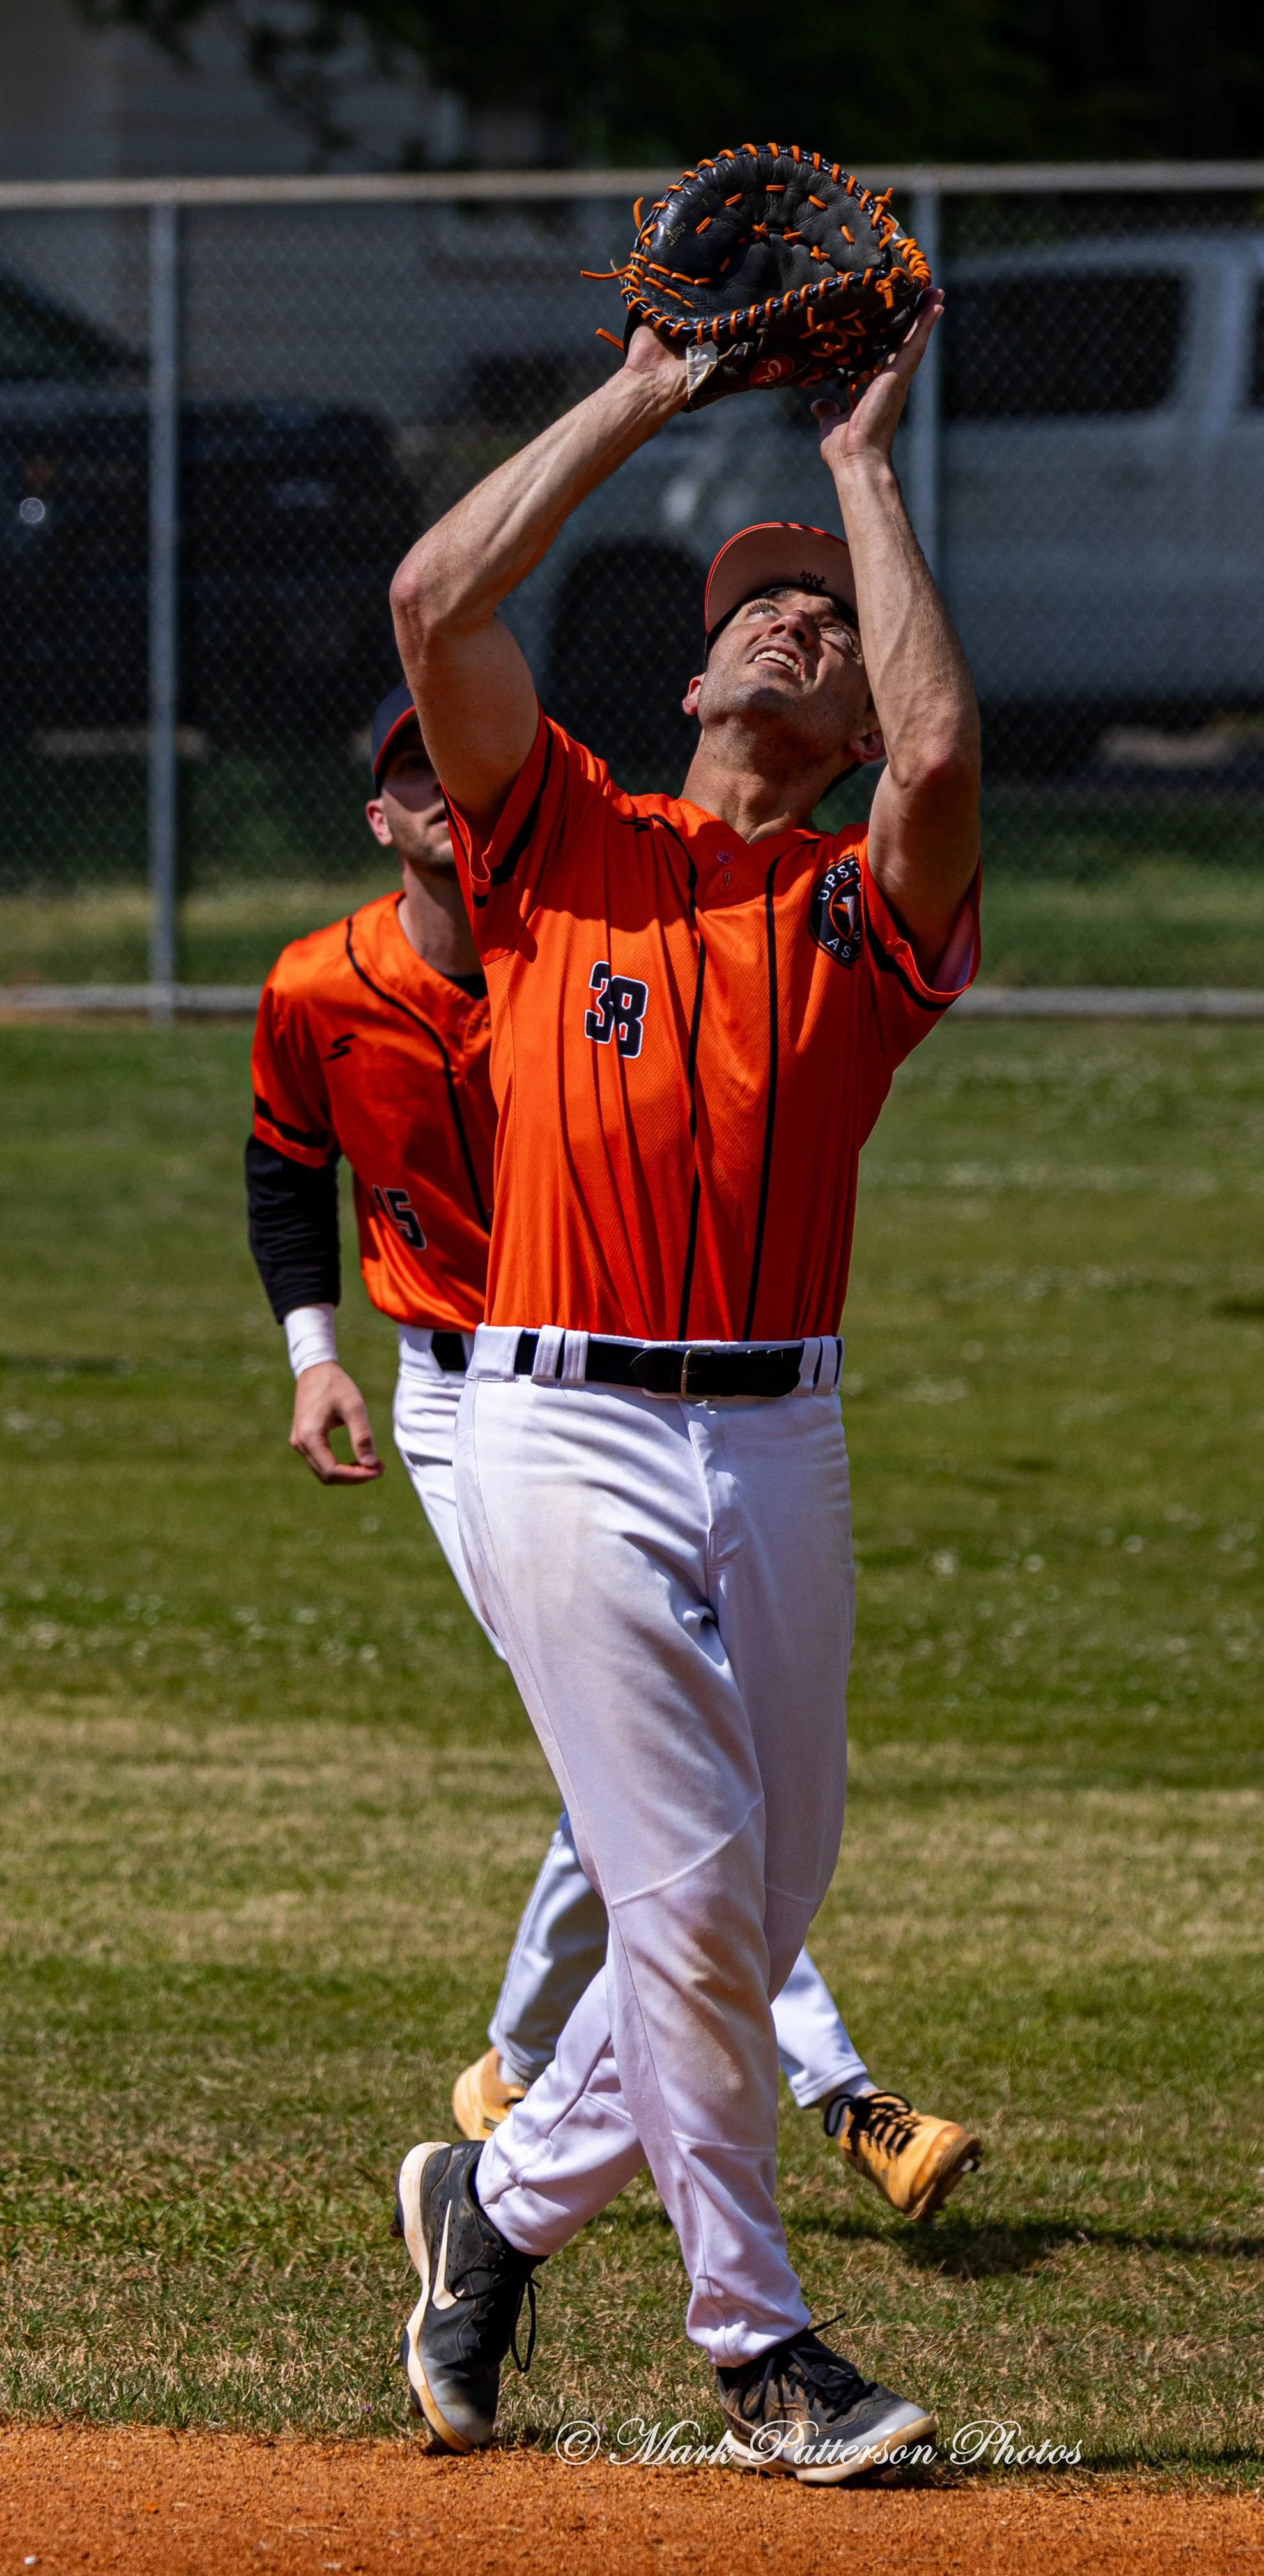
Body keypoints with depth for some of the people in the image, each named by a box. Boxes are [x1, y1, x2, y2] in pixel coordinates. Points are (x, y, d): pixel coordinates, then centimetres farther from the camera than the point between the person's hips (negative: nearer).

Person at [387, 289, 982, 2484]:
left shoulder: (864, 911, 8)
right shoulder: (561, 842, 8)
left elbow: (943, 748, -13)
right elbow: (437, 601, -4)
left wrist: (864, 469, -2)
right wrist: (640, 403, 2)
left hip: (779, 1445, 3)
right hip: (564, 1426, -3)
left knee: (757, 1910, 7)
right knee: (690, 1891, -8)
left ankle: (505, 2197, 30)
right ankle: (756, 2343, 3)